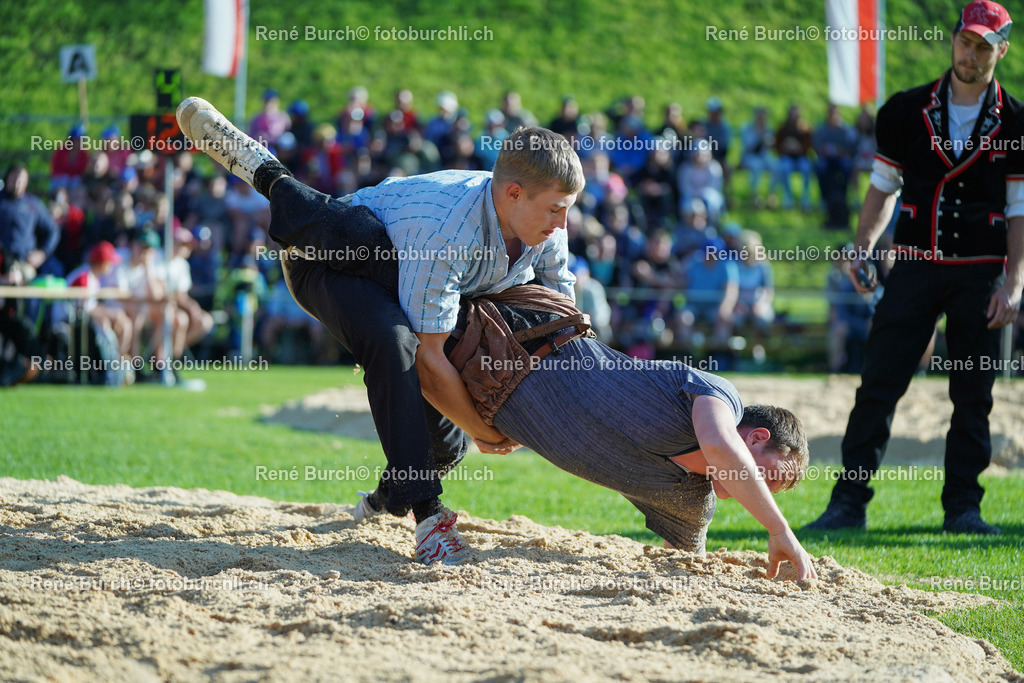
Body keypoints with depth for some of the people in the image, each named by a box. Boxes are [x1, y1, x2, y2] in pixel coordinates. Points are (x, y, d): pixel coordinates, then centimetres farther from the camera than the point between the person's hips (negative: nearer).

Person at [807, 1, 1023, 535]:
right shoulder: (908, 111, 6)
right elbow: (884, 186, 13)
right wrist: (863, 246, -2)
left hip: (981, 272, -1)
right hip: (914, 266, 1)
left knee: (973, 396, 3)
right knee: (877, 386, -4)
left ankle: (962, 507, 11)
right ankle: (848, 503, 0)